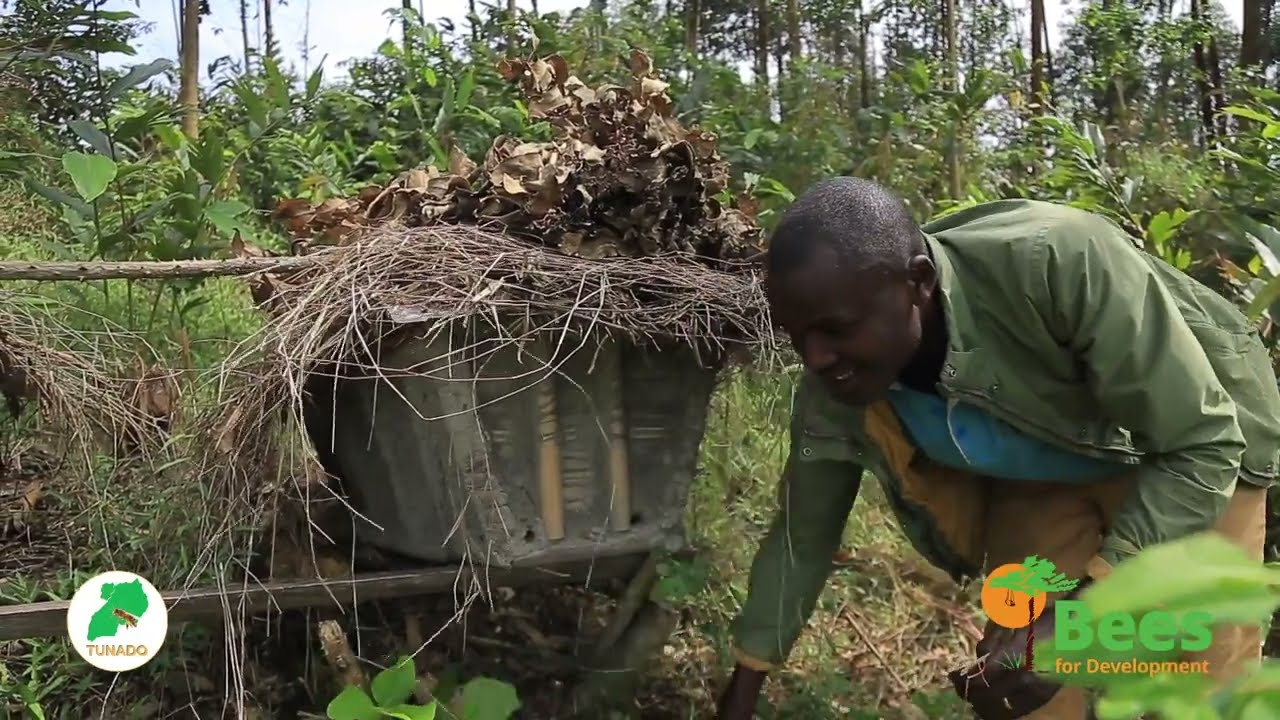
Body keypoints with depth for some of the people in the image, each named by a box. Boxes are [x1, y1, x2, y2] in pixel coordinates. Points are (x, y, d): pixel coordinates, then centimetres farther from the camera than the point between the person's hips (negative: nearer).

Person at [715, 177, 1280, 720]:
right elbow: (801, 536, -7)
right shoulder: (833, 392, -23)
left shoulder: (1058, 263, -40)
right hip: (1038, 481, 3)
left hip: (1192, 458, -3)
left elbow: (1204, 445, -32)